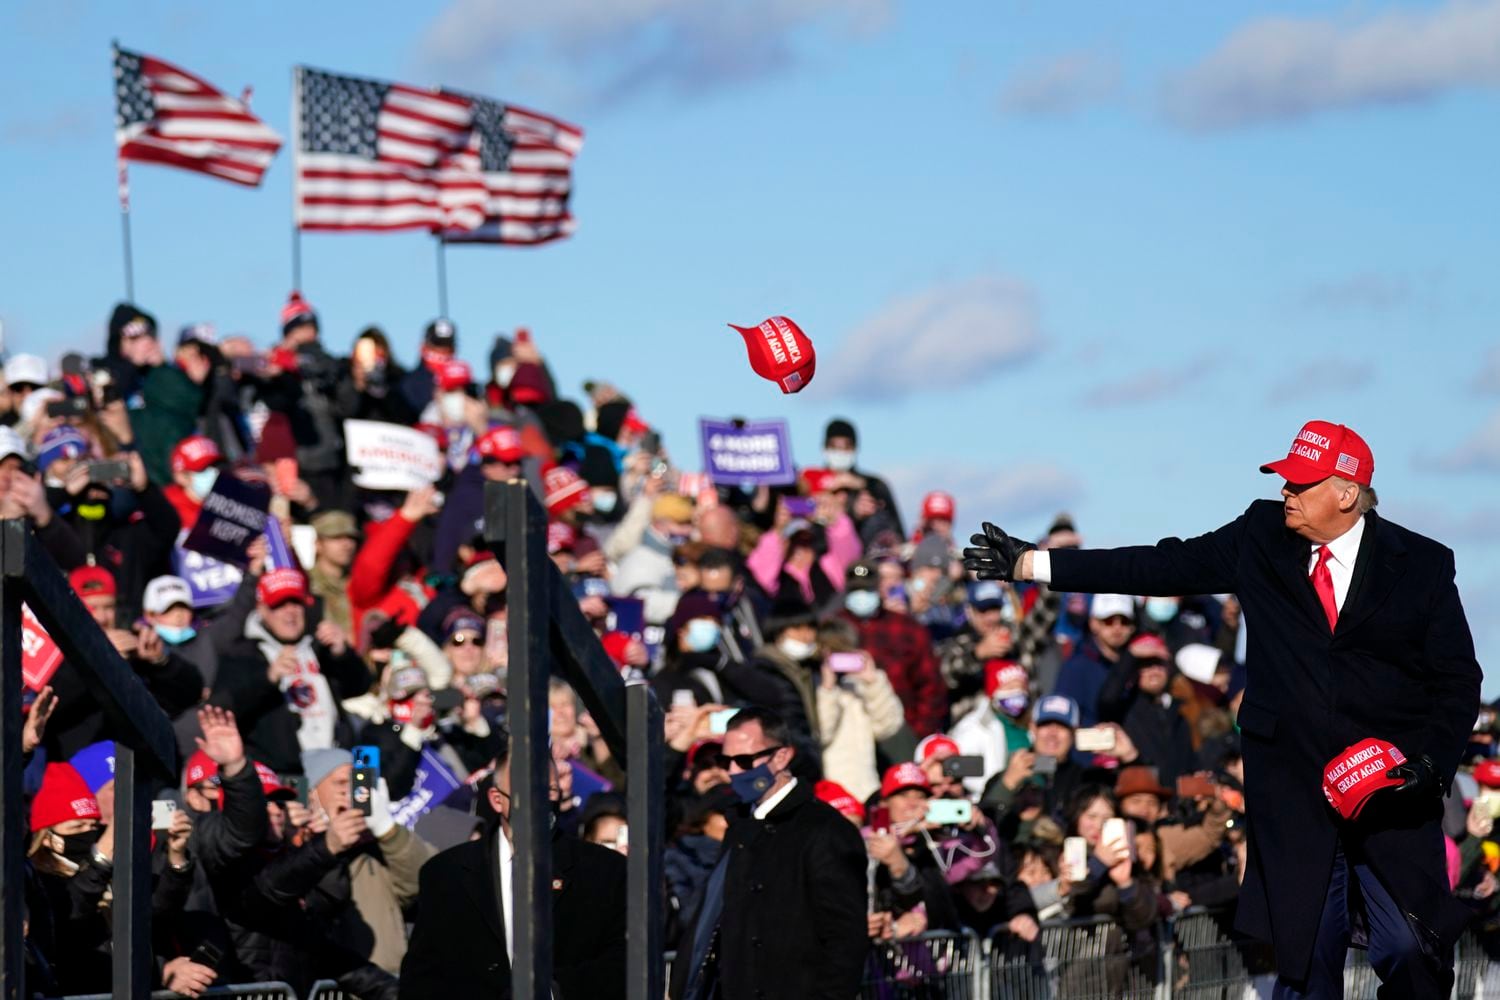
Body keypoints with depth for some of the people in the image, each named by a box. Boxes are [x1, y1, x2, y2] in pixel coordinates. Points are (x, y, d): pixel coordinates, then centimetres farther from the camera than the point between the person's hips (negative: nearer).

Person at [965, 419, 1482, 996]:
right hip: (1293, 793, 2)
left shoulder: (1422, 564, -1)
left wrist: (1433, 763, -14)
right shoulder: (1261, 538, 5)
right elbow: (1162, 567, 6)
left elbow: (1457, 681, 2)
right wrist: (1030, 565, 3)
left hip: (1393, 795, -2)